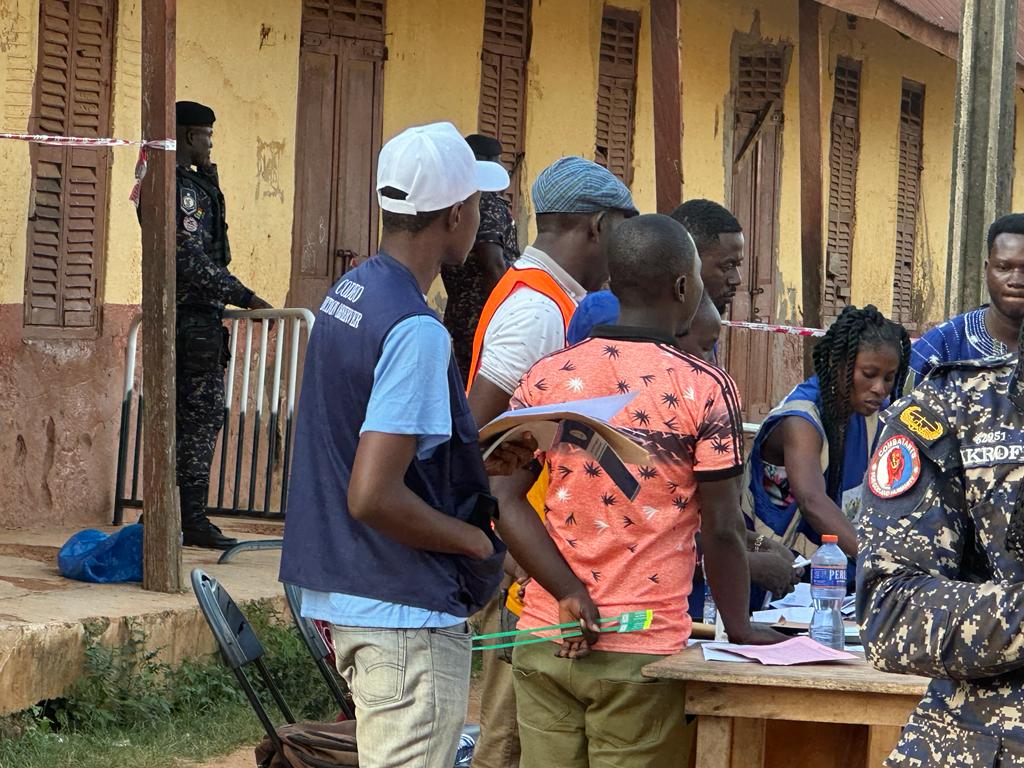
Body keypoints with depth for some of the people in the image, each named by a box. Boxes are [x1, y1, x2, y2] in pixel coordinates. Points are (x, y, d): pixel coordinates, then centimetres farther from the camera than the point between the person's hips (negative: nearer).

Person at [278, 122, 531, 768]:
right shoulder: (417, 332, -21)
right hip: (408, 616, -10)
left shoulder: (347, 293, 9)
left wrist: (486, 463, 12)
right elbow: (373, 497, -26)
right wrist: (475, 540, -12)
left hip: (344, 592, 10)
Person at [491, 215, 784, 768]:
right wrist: (740, 627, 8)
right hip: (642, 650, -4)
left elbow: (504, 499, -4)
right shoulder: (704, 389, -8)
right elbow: (721, 529, -6)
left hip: (544, 640, 4)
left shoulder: (547, 376, 4)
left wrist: (571, 595, -6)